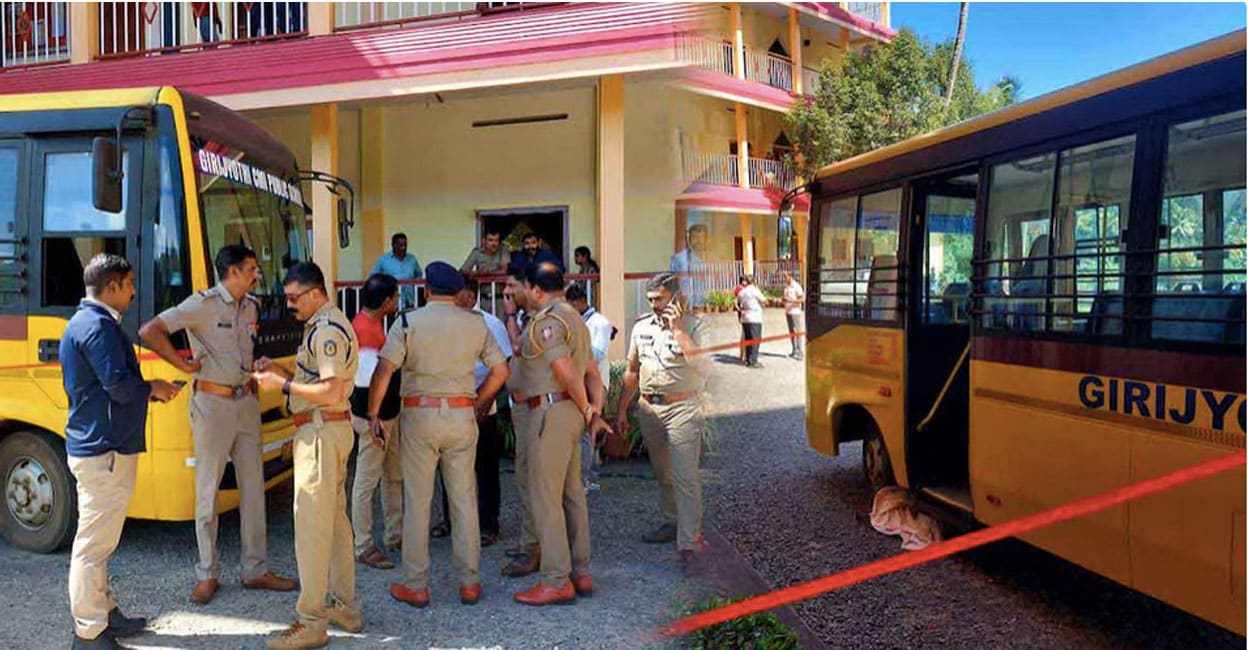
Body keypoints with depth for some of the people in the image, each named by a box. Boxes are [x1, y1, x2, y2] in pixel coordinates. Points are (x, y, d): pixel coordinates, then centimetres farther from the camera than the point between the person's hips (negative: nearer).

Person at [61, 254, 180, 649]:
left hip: (94, 446, 11)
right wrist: (152, 389, -3)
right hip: (104, 451, -11)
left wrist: (146, 392, 14)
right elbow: (119, 386, -22)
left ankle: (104, 614, 30)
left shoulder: (83, 322, 17)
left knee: (97, 540, 18)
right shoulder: (98, 325, -16)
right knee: (93, 542, -3)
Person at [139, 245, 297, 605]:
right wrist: (185, 365, -13)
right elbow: (149, 331, -17)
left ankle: (255, 570, 18)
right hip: (212, 403, -6)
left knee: (253, 489, 8)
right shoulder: (202, 304, -11)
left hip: (246, 403, 6)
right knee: (208, 491, 3)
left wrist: (255, 379, 11)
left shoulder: (251, 306, 10)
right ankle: (207, 575, 15)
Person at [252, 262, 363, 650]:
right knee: (335, 519, 15)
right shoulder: (322, 326, 17)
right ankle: (346, 607, 25)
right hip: (330, 429, 11)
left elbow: (331, 391, -24)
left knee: (312, 524, -6)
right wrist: (279, 371, 10)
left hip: (321, 431, -11)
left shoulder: (328, 330, -16)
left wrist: (283, 385, -17)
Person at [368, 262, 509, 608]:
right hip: (462, 416, 3)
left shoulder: (408, 321, -3)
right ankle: (469, 582, 15)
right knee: (464, 499, 9)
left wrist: (373, 414, 0)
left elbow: (384, 370, -10)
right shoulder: (476, 323, 6)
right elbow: (500, 371, 6)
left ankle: (415, 585, 12)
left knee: (417, 501, 5)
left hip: (420, 414, -2)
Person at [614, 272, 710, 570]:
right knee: (662, 474, 15)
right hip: (648, 408, 6)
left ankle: (688, 542, -8)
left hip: (682, 408, -6)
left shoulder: (694, 326, -7)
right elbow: (632, 372, 17)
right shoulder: (641, 326, 10)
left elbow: (704, 368, -22)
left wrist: (678, 330, -22)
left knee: (685, 477, -9)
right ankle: (672, 523, 31)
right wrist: (622, 410, 16)